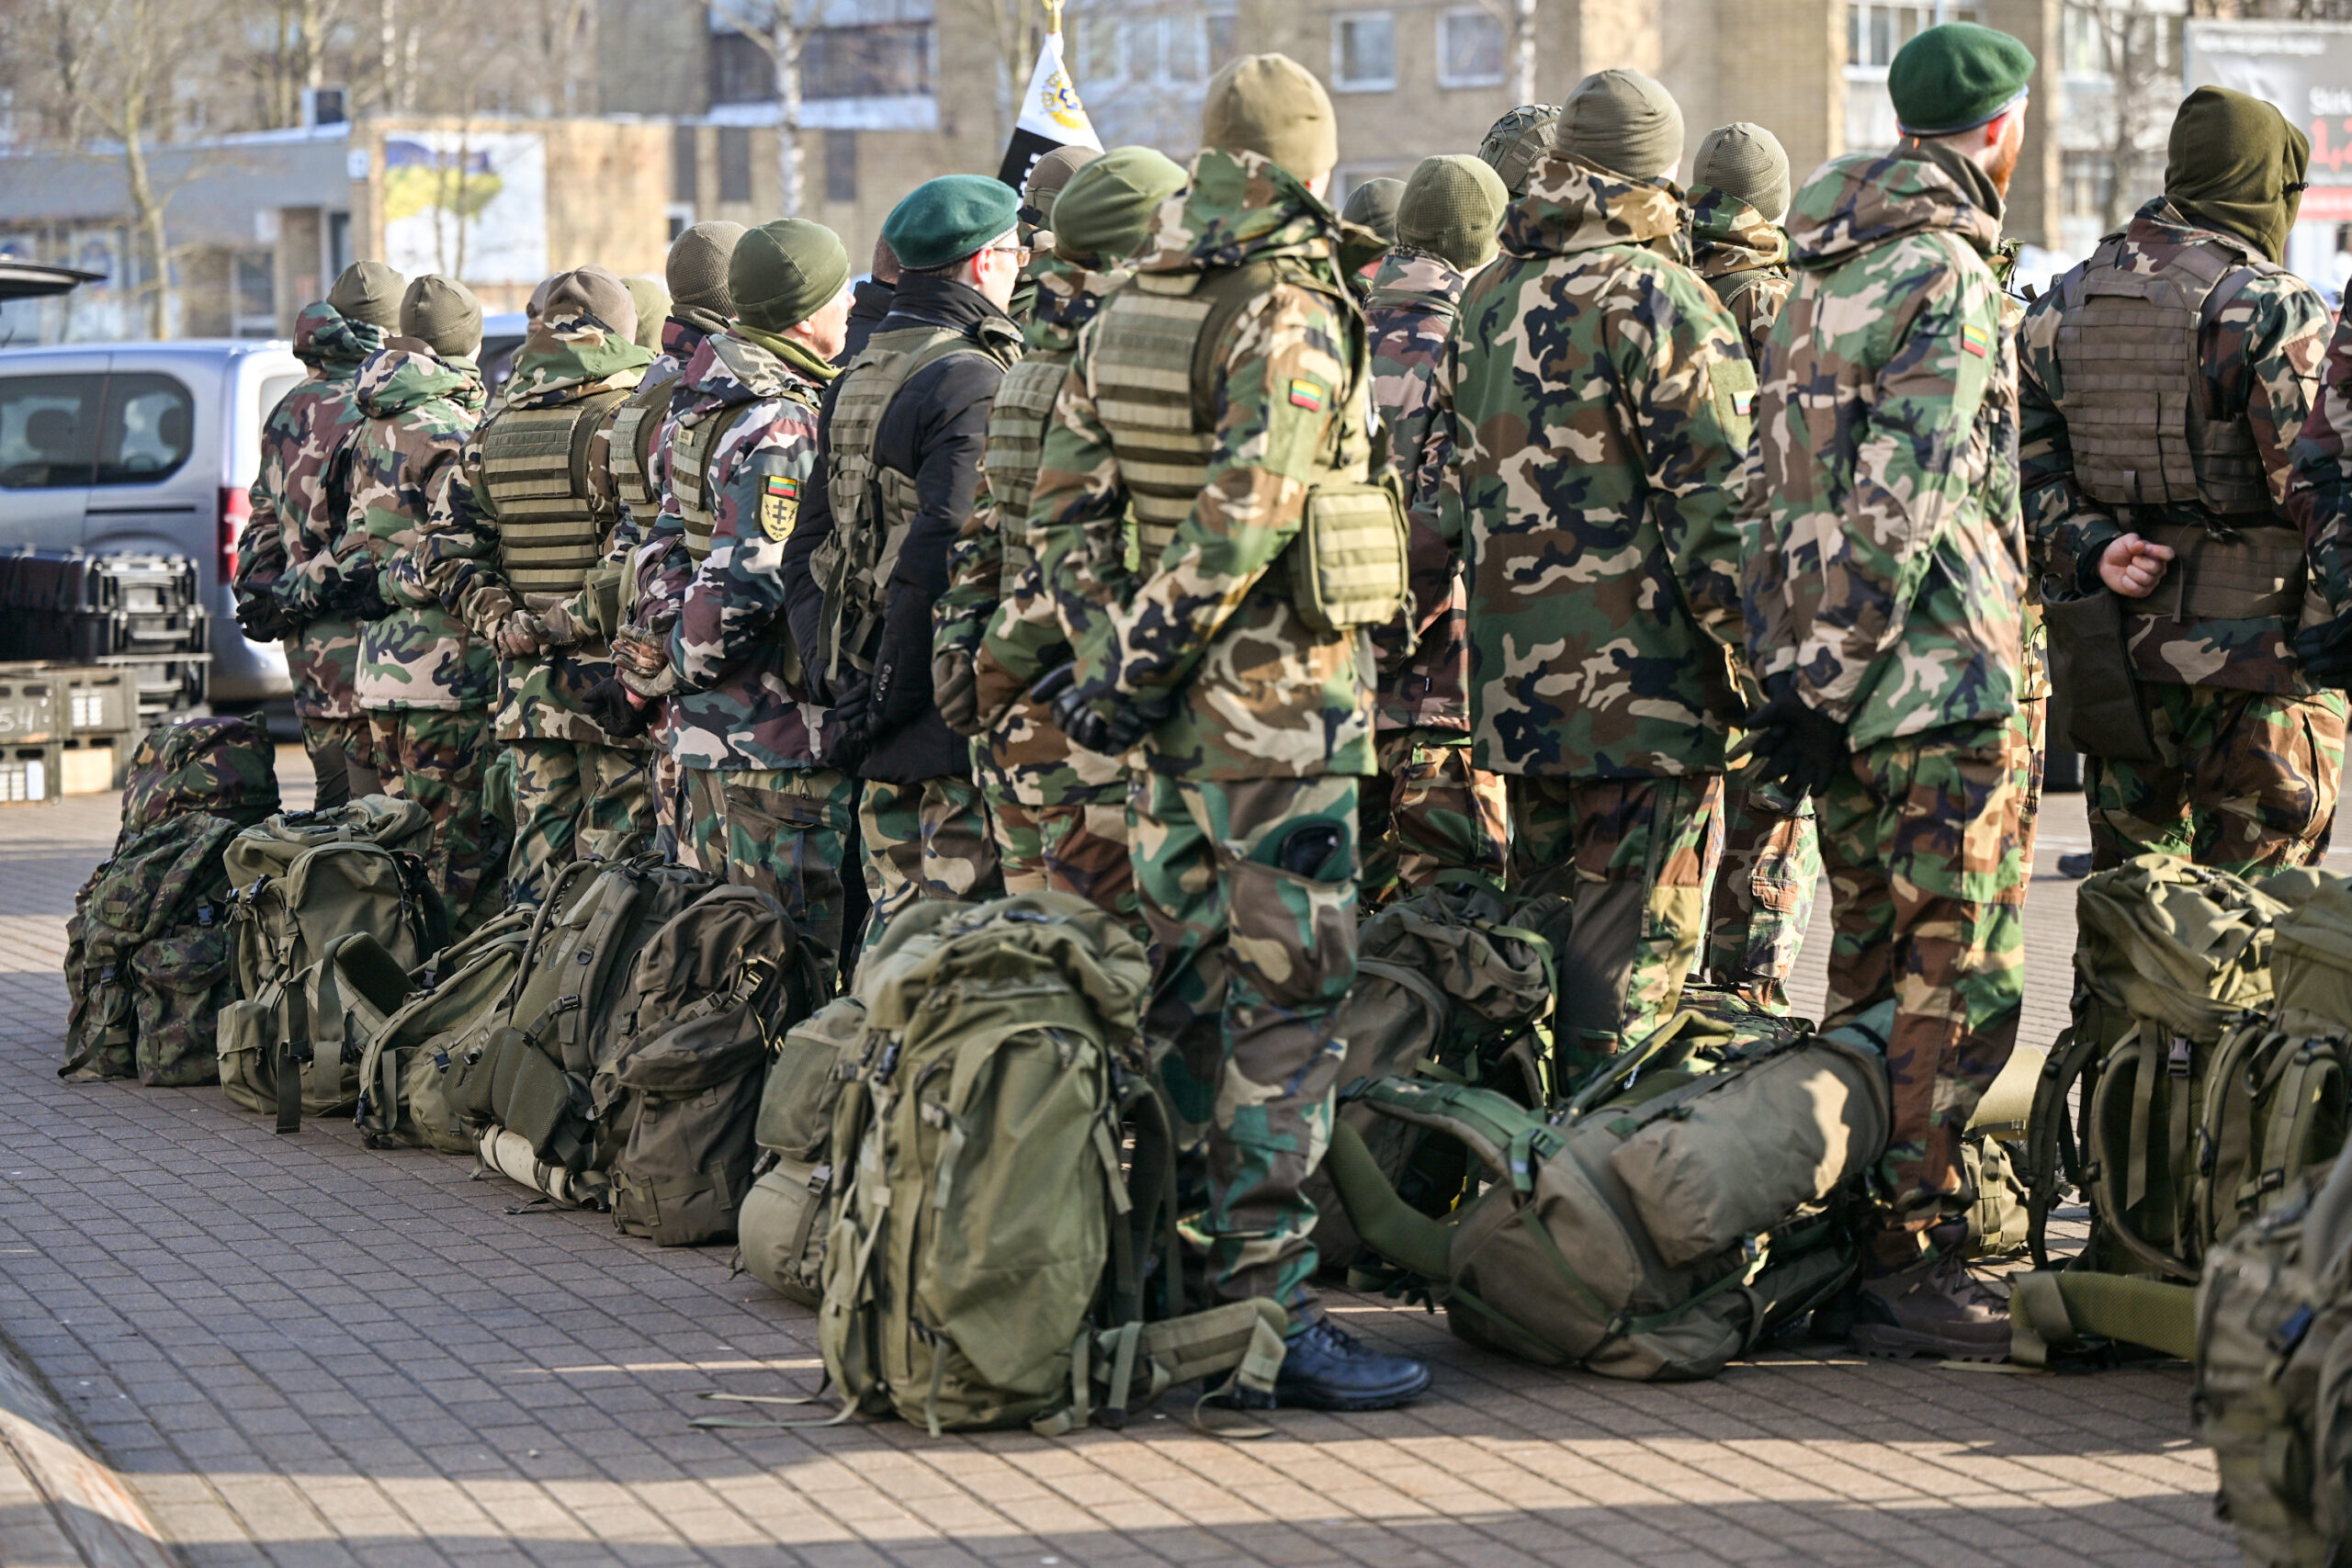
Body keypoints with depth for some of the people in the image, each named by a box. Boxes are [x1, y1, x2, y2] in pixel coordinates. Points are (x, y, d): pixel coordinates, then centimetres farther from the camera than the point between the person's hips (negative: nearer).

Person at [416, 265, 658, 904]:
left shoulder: (497, 427, 11)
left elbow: (444, 550, 10)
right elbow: (636, 558, -22)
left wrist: (500, 623, 3)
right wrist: (577, 623, -13)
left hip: (529, 683, 6)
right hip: (611, 682, -6)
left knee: (538, 848, 13)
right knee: (612, 855, -3)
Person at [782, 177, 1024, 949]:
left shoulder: (855, 382, 14)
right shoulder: (972, 385, -15)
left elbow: (807, 552, 16)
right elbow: (938, 559, -21)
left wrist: (842, 685, 13)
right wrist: (884, 703, -15)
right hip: (953, 713, -9)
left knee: (895, 913, 14)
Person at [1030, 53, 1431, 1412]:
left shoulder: (1125, 316, 11)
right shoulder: (1292, 311, -13)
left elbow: (1062, 499, 11)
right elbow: (1242, 513, -21)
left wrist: (1107, 650, 10)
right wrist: (1144, 662, -16)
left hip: (1168, 709, 8)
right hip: (1277, 702, -8)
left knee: (1187, 987, 17)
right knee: (1284, 998, -7)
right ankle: (1265, 1301, -9)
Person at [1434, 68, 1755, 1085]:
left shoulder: (1485, 300, 13)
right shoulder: (1655, 298, -10)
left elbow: (1454, 486, 19)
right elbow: (1713, 496, -15)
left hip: (1516, 683, 7)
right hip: (1644, 683, -7)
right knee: (1634, 946, -3)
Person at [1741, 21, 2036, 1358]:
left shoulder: (1823, 277, 15)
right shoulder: (1946, 273, -13)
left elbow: (1781, 482, 17)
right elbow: (1901, 500, -19)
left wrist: (1801, 670, 18)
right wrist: (1827, 681, -17)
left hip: (1841, 683, 9)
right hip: (1943, 675, -9)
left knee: (1874, 971, 15)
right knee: (1961, 981, -5)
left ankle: (1848, 1246, 19)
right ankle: (1912, 1264, -6)